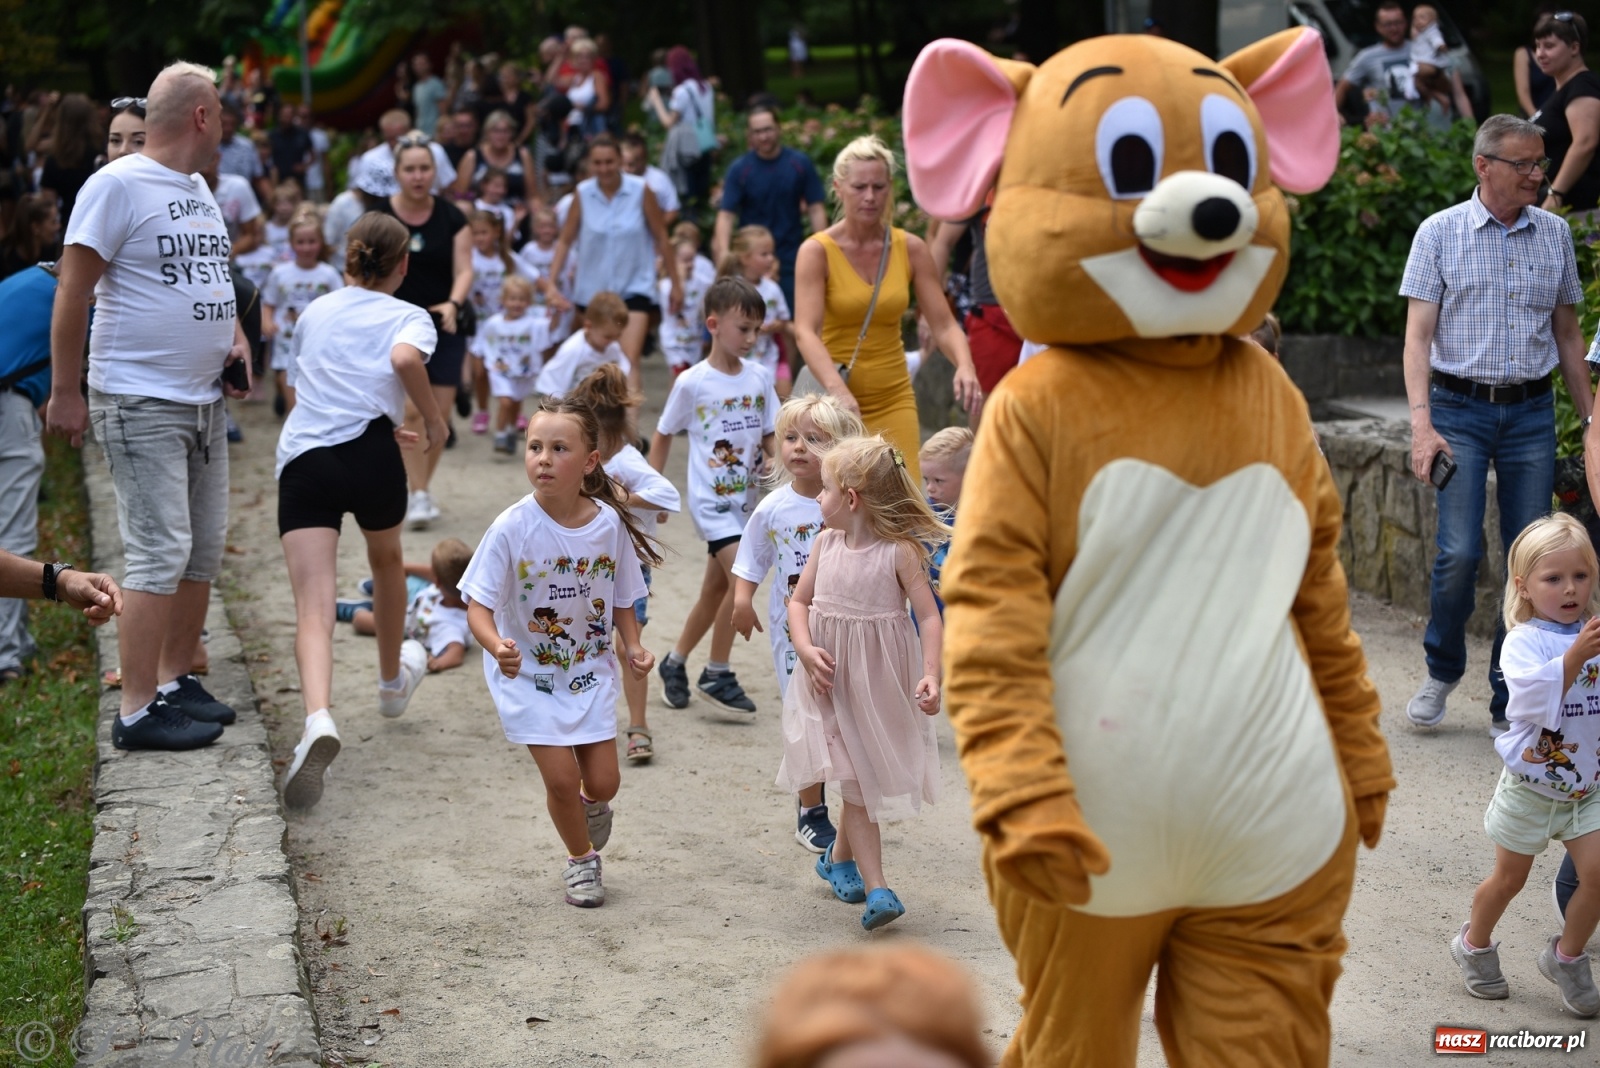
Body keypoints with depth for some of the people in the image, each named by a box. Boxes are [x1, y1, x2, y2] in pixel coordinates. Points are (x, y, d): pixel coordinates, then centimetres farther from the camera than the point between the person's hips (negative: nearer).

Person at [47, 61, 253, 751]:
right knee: (160, 553, -10)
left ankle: (175, 681, 24)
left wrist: (234, 335, 8)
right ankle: (138, 713, -5)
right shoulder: (119, 184, -11)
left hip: (203, 400, 9)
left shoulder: (198, 189, 15)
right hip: (140, 402, -9)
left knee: (204, 550, 12)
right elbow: (73, 292, -12)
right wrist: (64, 394, -13)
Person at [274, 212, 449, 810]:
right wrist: (434, 422, -2)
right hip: (370, 455, -1)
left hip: (301, 460, 1)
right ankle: (393, 681, 51)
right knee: (387, 562, 30)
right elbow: (405, 360, -15)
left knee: (313, 609, -9)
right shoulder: (409, 318, 10)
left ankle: (319, 720, -35)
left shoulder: (314, 313, 23)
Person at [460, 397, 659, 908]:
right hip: (527, 673, -3)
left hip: (590, 669, 3)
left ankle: (591, 805, 42)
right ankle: (581, 858, 24)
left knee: (604, 781, 3)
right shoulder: (513, 528, -20)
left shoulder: (609, 523, -11)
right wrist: (496, 646, -37)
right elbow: (479, 605, -18)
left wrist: (633, 646, -11)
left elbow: (620, 598, 4)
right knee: (562, 776, -6)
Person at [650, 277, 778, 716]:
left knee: (716, 590, 13)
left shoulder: (759, 378, 3)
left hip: (746, 497, 6)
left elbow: (770, 435, 7)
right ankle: (717, 675, -5)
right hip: (711, 498, -5)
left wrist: (775, 458, -14)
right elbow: (663, 436, 0)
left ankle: (674, 663, 32)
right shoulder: (692, 383, -9)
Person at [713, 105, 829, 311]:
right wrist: (724, 254, -24)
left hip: (791, 257, 0)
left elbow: (816, 209, 0)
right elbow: (726, 214, -9)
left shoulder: (800, 163, -2)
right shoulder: (739, 169, -4)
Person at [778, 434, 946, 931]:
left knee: (866, 777, 12)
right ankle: (875, 889, -6)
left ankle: (839, 857, 38)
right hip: (833, 679, 3)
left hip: (881, 682, -2)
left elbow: (929, 615, -16)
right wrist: (806, 650, -12)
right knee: (854, 780, -3)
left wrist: (931, 675, -28)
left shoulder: (900, 552, -15)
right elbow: (799, 601, 5)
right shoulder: (826, 544, -1)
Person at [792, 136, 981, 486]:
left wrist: (965, 366, -24)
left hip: (895, 399, 2)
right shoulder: (817, 251, -7)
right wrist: (838, 390, -36)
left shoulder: (910, 248, 2)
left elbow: (944, 325, -2)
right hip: (836, 400, -2)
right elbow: (805, 332, -19)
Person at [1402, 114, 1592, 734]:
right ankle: (1441, 671, 14)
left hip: (1532, 413, 3)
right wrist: (1422, 423, -16)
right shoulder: (1440, 232, -1)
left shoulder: (1554, 234, 9)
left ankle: (1510, 704, 11)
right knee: (1460, 552, -12)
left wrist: (1591, 418, 12)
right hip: (1460, 409, -3)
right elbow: (1418, 335, -5)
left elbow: (1568, 335, 16)